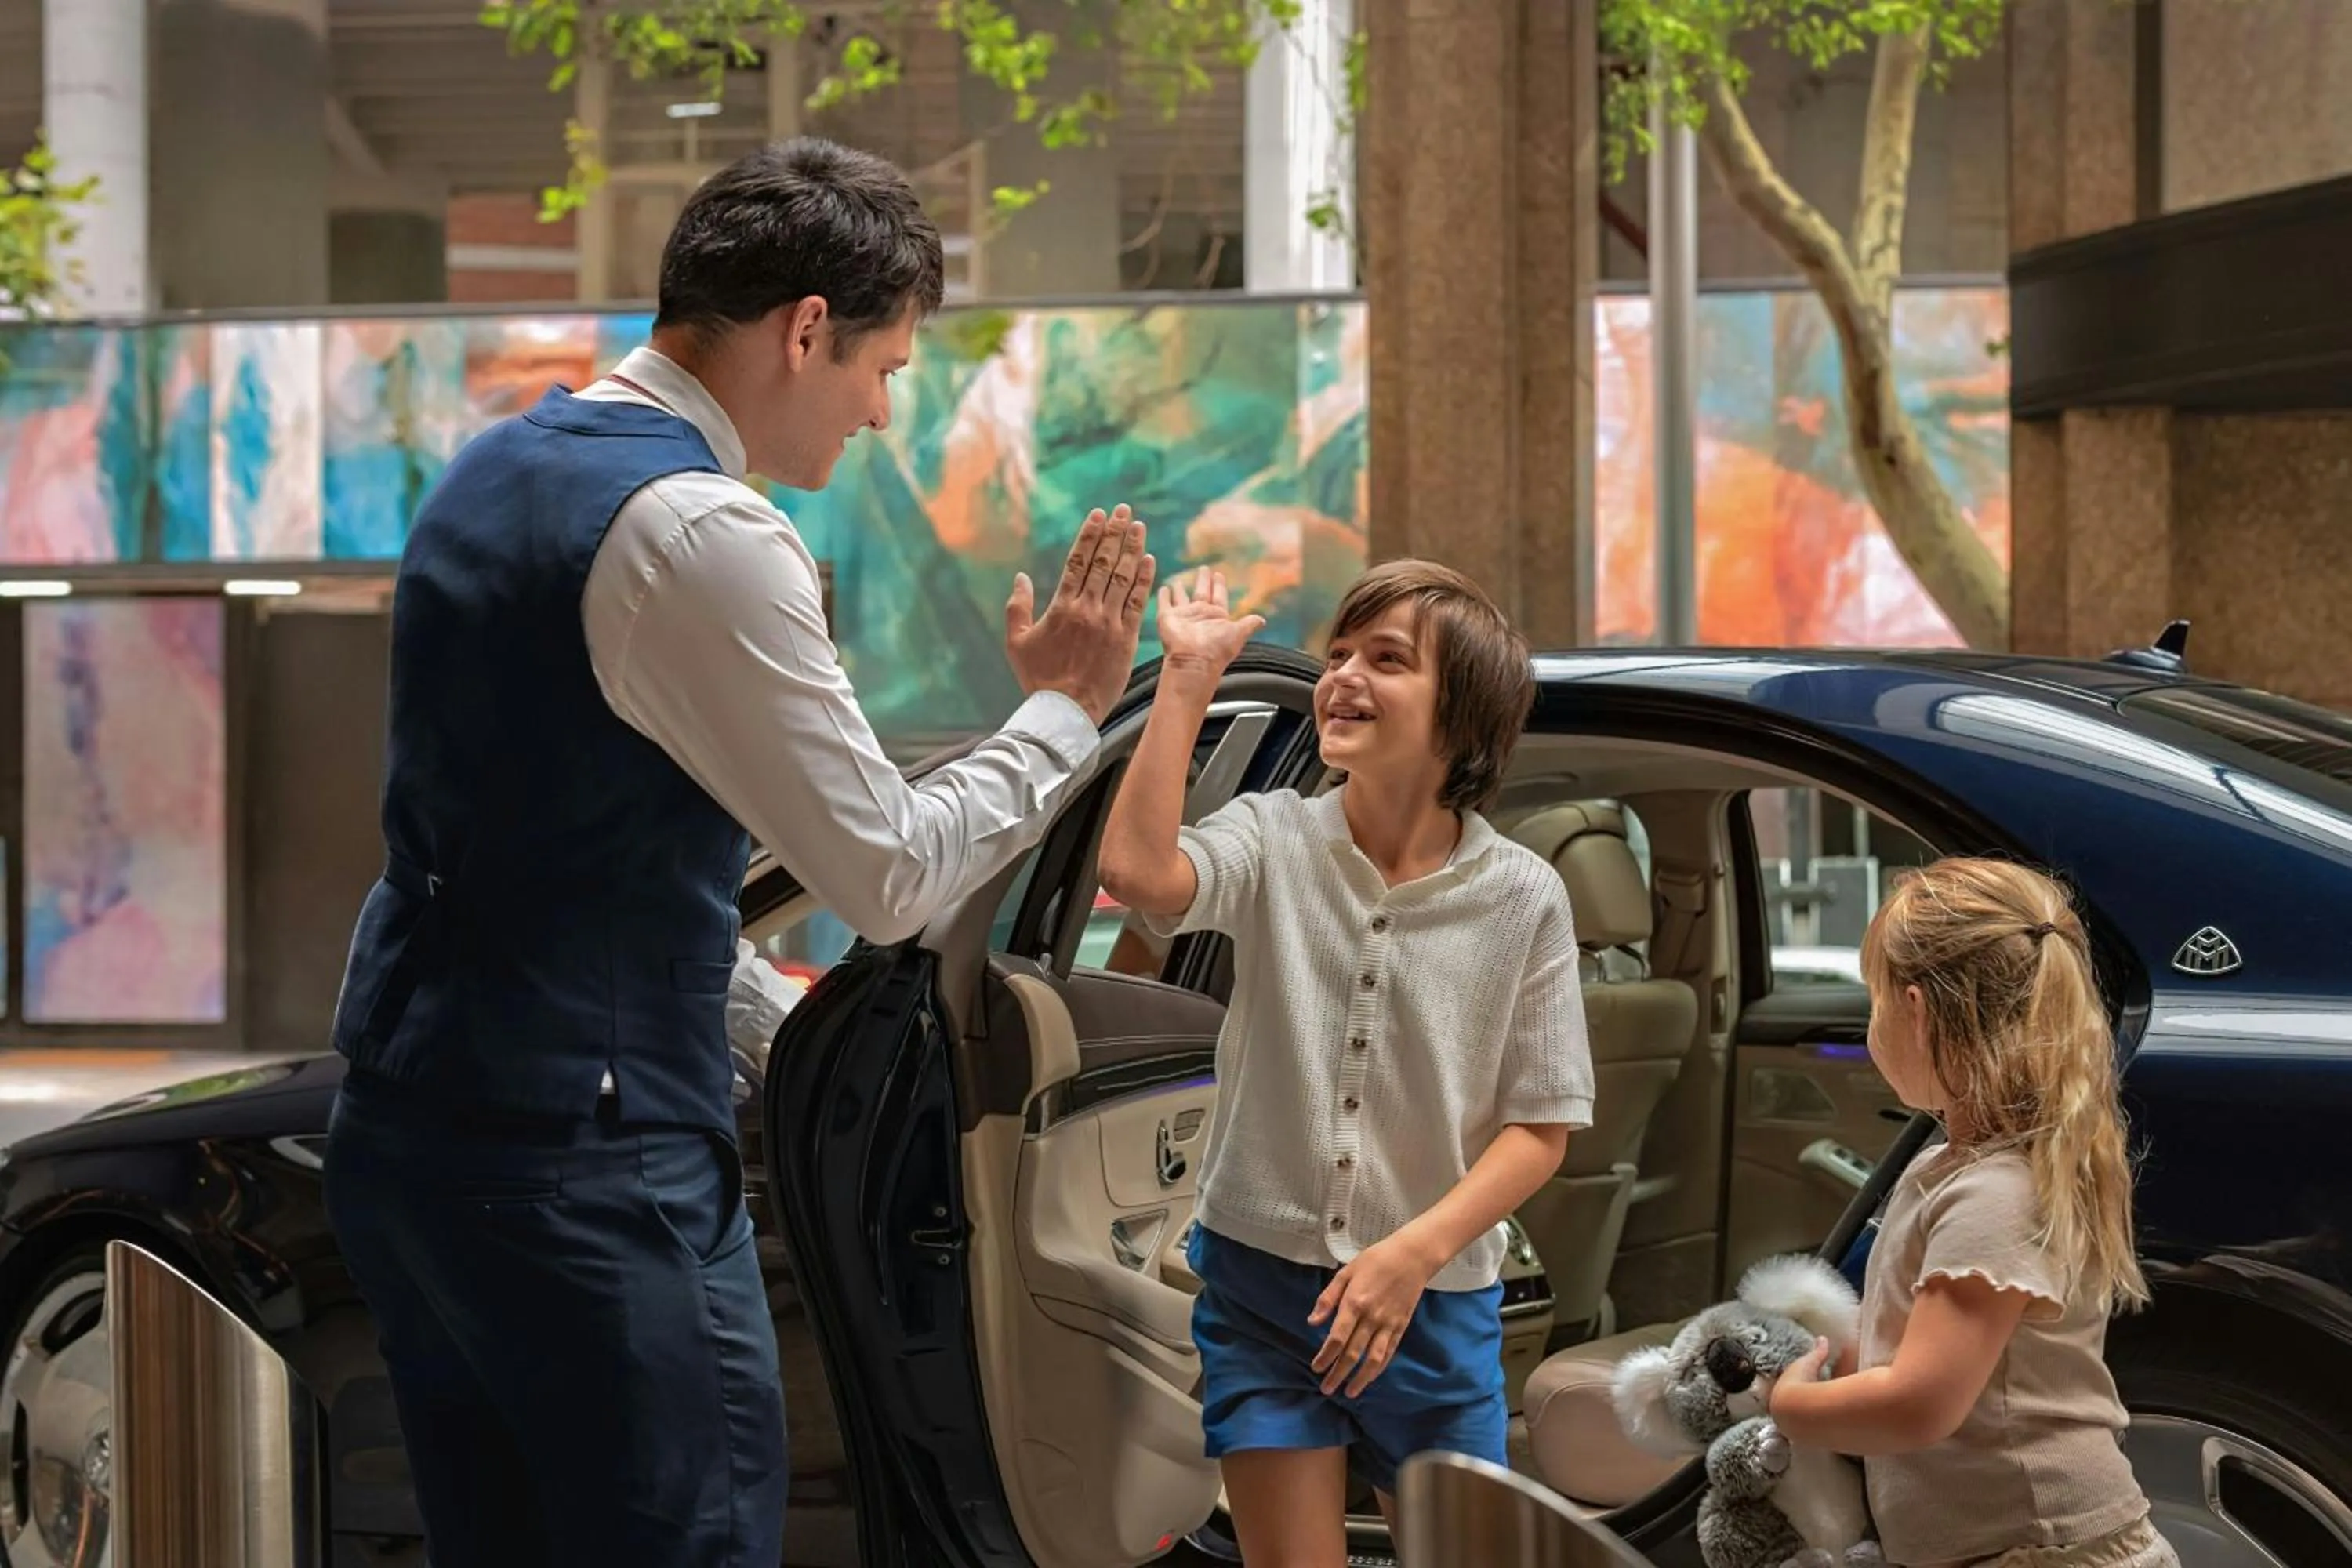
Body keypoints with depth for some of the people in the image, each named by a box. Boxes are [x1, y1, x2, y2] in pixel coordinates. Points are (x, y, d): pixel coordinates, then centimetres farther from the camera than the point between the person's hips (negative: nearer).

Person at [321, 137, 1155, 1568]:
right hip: (586, 1168, -10)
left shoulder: (496, 475, 12)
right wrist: (1066, 710, 0)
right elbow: (890, 874, -13)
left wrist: (786, 1027, 22)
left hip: (404, 1132, 10)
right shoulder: (702, 535, -17)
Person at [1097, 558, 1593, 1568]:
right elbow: (1137, 872, -26)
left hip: (1436, 1304, 1)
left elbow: (1540, 1129, -3)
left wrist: (1414, 1254, -16)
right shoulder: (1274, 841, -4)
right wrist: (1188, 677, -19)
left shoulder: (1524, 898, -4)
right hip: (1261, 1282, 0)